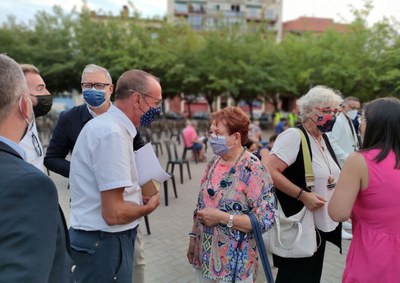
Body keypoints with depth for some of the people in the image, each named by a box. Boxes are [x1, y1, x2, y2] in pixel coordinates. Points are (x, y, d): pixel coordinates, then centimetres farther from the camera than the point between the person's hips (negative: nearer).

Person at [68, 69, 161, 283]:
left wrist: (139, 196, 9)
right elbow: (114, 213, -27)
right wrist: (148, 207, -9)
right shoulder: (112, 133, -24)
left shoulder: (109, 124, 8)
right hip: (105, 242, -9)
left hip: (104, 238, 10)